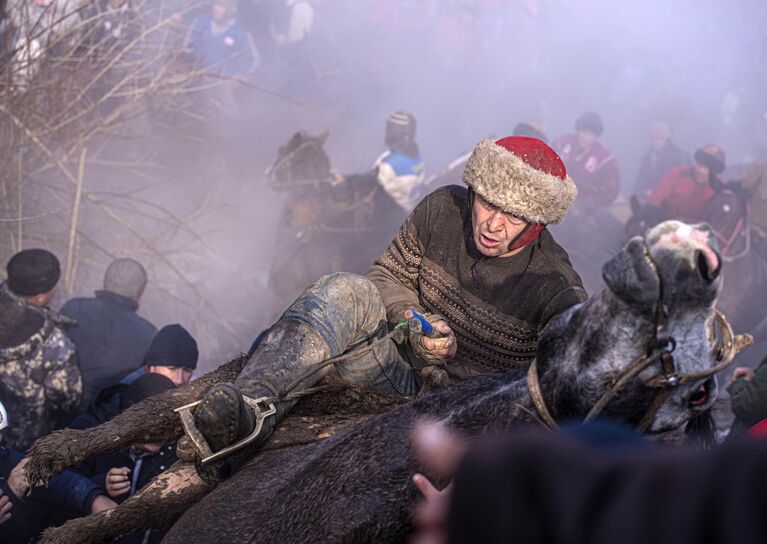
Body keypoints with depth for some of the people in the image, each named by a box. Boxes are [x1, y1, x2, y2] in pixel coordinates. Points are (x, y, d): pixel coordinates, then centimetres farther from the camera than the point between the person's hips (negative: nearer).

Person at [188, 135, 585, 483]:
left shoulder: (555, 286, -13)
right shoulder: (442, 210, -2)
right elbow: (388, 275, 10)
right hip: (406, 371, 3)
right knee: (347, 292, -25)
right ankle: (251, 405, -48)